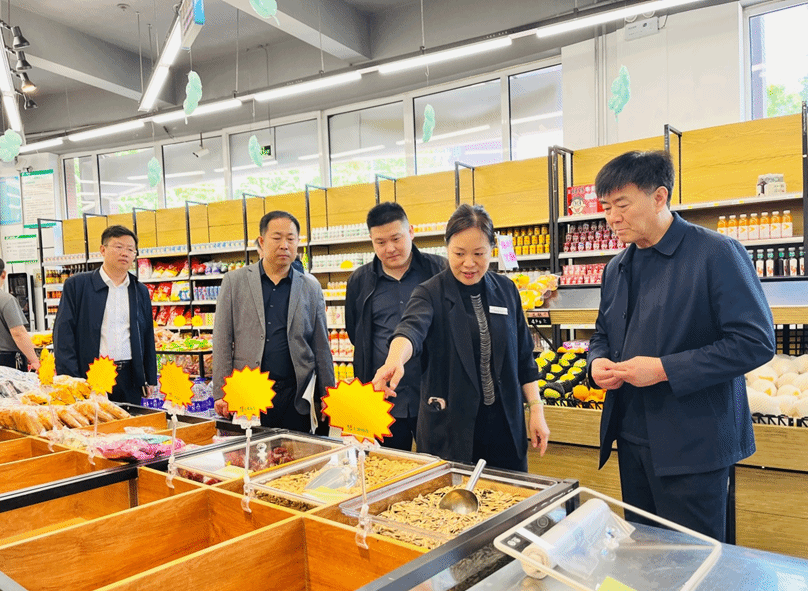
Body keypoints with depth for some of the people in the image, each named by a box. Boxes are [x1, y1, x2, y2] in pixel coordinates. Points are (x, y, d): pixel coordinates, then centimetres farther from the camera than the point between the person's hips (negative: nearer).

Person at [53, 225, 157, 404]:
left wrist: (150, 380, 12)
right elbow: (63, 333, -2)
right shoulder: (76, 285, 3)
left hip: (130, 379, 3)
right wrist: (70, 381, -9)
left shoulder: (141, 291, 13)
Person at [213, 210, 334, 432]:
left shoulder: (311, 288, 7)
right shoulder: (234, 282, 5)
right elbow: (222, 342, 3)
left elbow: (321, 348, 9)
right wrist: (220, 394, -3)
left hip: (295, 397, 1)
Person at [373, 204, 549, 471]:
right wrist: (395, 360, -50)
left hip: (505, 426, 3)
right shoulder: (430, 293, -8)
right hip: (449, 427, -3)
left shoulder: (506, 291, 4)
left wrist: (537, 410, 5)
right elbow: (412, 328, -30)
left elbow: (523, 357, 9)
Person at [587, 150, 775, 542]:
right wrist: (598, 362, -3)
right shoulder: (617, 268, 10)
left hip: (692, 446, -6)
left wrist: (664, 369, -22)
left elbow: (756, 341, -17)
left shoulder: (716, 254, -12)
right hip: (632, 439, 7)